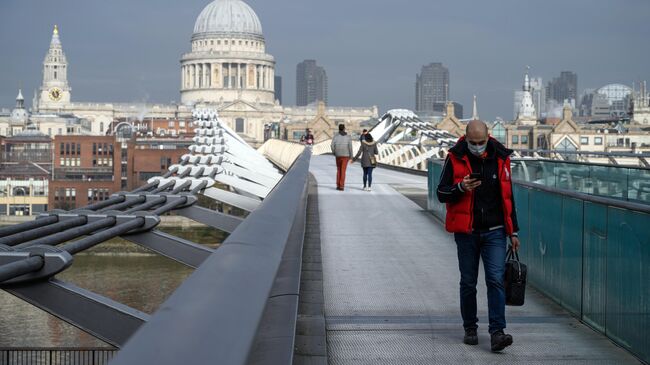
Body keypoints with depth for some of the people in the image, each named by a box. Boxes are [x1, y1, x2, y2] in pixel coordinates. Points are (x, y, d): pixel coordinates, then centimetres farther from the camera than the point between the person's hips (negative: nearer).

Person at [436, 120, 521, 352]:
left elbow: (507, 196, 13)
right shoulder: (455, 159, -4)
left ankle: (497, 333, -13)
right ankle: (470, 328, 24)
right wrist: (460, 188, -22)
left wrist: (513, 231, 13)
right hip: (466, 232, 0)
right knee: (468, 282, 9)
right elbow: (441, 194, -2)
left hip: (494, 232, 0)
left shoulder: (500, 158, 3)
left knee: (496, 280, -10)